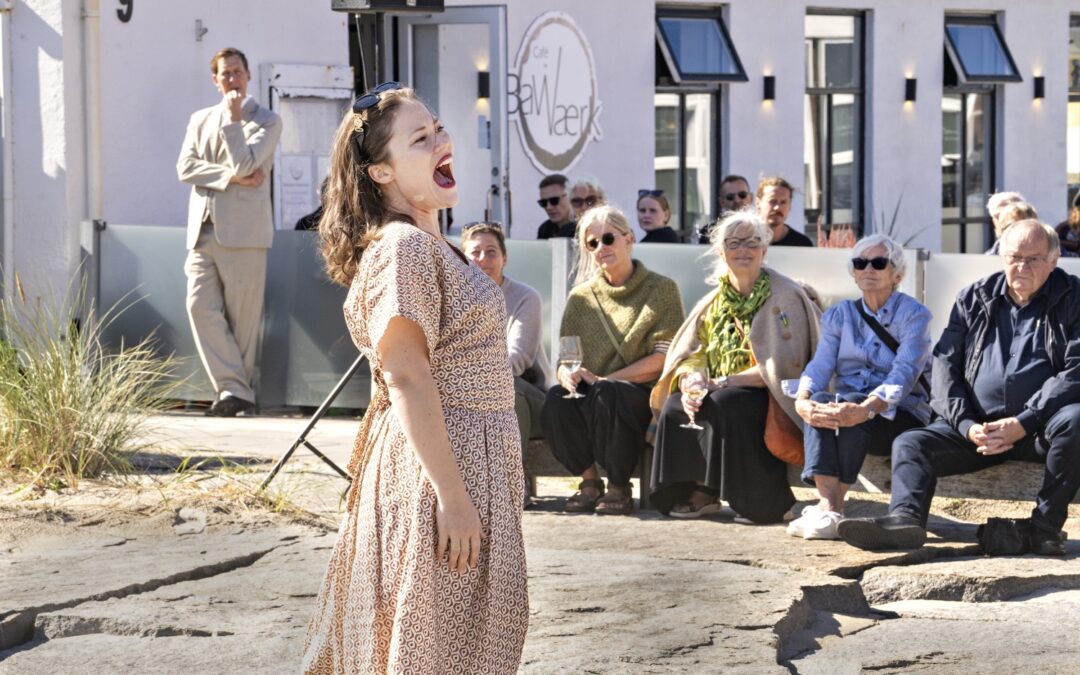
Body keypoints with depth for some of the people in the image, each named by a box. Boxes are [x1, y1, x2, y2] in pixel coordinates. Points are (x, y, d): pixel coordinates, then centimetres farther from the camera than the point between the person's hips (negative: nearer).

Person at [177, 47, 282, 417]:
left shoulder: (266, 120, 5)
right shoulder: (200, 119, 19)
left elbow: (243, 163, -11)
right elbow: (186, 167, 4)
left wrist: (233, 118, -6)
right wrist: (231, 177, -7)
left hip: (242, 230, -4)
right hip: (203, 229, 4)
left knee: (242, 316, -2)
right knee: (200, 307, -8)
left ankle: (239, 389, 7)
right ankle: (232, 387, -6)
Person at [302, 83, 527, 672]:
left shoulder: (429, 244, 15)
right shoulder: (403, 247, -16)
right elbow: (407, 377, -23)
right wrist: (452, 494, -26)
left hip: (472, 458, 10)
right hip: (439, 464, -10)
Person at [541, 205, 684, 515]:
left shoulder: (662, 289, 3)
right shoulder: (581, 297, 13)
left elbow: (665, 357, -7)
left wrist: (605, 379, -16)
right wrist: (566, 374, -18)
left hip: (645, 396, -3)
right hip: (590, 394, 3)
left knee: (606, 394, -37)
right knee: (556, 399, -30)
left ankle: (619, 489, -18)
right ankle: (589, 481, -11)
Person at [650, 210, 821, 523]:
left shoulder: (784, 296, -7)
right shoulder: (714, 301, 11)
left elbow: (786, 365, -16)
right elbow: (687, 354, 5)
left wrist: (724, 382, -21)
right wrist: (690, 381, -20)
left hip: (774, 397, -6)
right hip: (725, 392, 6)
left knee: (726, 404, -34)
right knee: (674, 406, -20)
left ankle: (768, 501, -24)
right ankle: (699, 492, -10)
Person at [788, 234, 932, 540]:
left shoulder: (914, 314, -1)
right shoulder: (839, 315, 13)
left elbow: (904, 373, -17)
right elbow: (820, 365, -2)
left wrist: (867, 408, -36)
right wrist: (802, 400, -27)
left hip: (900, 414, -3)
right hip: (850, 402, 3)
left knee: (850, 404, -35)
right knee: (820, 400, -31)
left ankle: (832, 507, -36)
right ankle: (828, 505, -45)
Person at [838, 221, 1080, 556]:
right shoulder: (975, 298, 12)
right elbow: (946, 362, 7)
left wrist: (1023, 424, -18)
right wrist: (967, 425, -10)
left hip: (1037, 427, -3)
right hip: (978, 426, 4)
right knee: (910, 443, -16)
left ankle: (1046, 525, -25)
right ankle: (905, 517, -44)